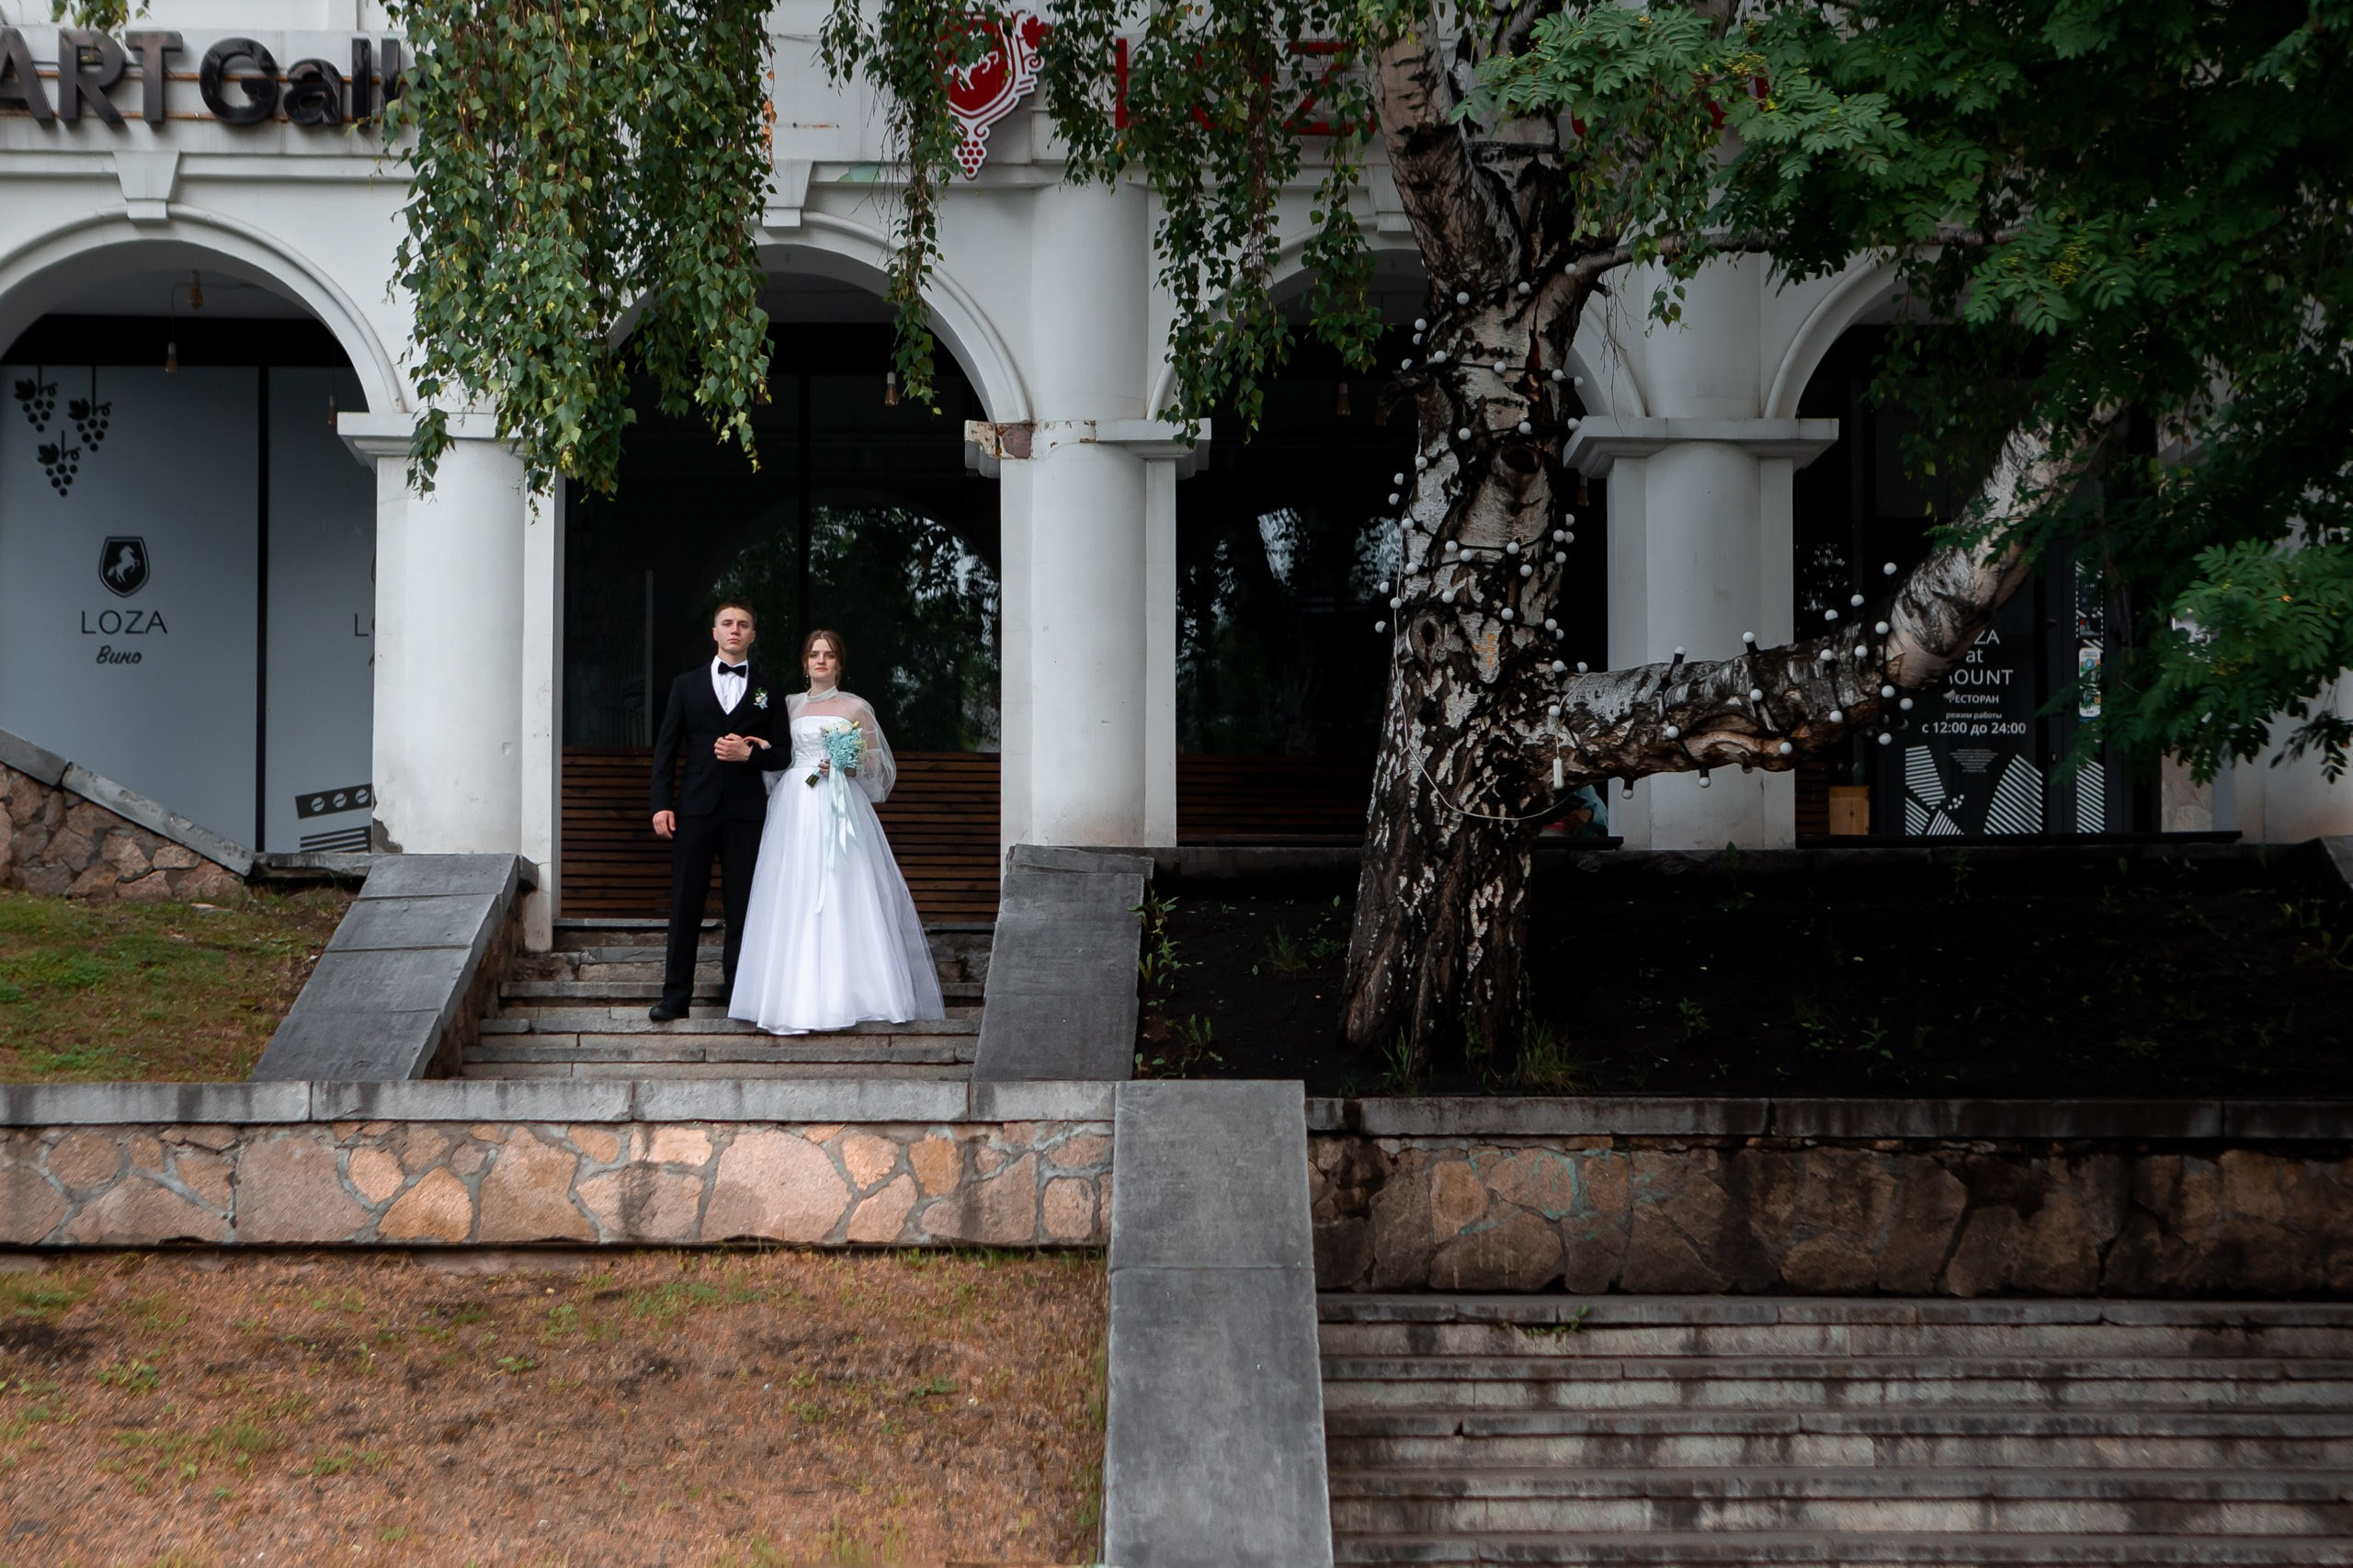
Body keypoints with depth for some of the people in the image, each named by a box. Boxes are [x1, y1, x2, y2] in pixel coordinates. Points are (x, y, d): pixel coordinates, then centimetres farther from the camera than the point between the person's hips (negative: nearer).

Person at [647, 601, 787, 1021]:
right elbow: (666, 748, 7)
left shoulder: (767, 690, 9)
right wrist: (661, 804, -2)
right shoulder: (687, 685, 10)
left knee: (742, 907, 2)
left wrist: (750, 754, -11)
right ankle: (676, 994, 6)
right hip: (695, 809, 0)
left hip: (746, 812, 0)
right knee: (685, 905, 1)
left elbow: (783, 754, 9)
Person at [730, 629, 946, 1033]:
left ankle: (843, 992, -4)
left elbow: (876, 760, 7)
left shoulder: (855, 707, 6)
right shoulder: (790, 705, 14)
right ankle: (796, 997, -3)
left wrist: (848, 765, -11)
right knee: (795, 897, -4)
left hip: (840, 804, -2)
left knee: (842, 894, -8)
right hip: (795, 805, 2)